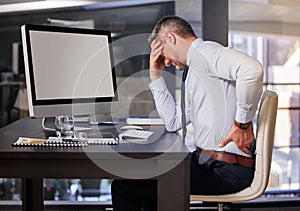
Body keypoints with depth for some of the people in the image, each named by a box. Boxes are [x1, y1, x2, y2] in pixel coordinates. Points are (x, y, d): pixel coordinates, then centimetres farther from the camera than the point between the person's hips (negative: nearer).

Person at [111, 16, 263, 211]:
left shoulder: (205, 51, -10)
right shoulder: (194, 72, 22)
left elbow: (252, 69, -29)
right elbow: (173, 123, 19)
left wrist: (243, 123, -23)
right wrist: (156, 75, 18)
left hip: (224, 171, -11)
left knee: (124, 187, -6)